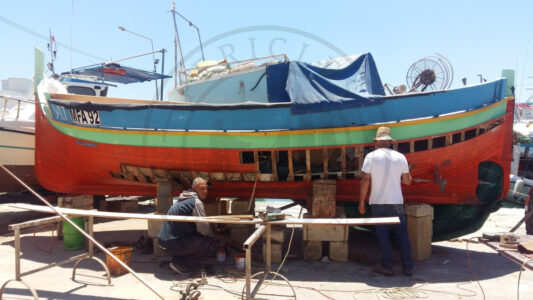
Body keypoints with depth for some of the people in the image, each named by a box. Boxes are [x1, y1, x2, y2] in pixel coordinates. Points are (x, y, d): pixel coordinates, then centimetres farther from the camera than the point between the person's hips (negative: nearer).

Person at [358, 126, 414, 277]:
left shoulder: (371, 156, -7)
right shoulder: (400, 157, 1)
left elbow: (365, 181, -9)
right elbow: (407, 181, 7)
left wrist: (361, 202, -1)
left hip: (378, 202, -2)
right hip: (397, 202, 2)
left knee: (382, 234, 7)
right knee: (402, 234, 11)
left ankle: (387, 266, 12)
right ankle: (408, 267, 16)